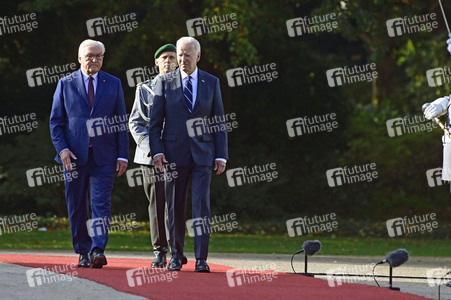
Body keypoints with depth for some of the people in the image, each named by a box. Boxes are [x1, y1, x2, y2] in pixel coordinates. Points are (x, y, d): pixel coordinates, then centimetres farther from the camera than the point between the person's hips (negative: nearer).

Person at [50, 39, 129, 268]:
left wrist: (122, 155, 1)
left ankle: (98, 250, -17)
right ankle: (83, 252, 14)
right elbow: (56, 121, 6)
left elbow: (121, 122, 8)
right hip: (74, 155, 1)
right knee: (77, 207, 5)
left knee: (101, 204, -10)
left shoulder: (113, 84, 9)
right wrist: (62, 149, -8)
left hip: (103, 156, 0)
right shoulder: (66, 84, 7)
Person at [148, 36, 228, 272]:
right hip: (174, 152, 0)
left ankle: (201, 259, -7)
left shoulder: (211, 82, 7)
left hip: (202, 152, 0)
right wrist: (156, 151, -8)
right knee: (175, 207, 4)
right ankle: (176, 255, 15)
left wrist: (221, 155, 1)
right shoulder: (165, 82, 4)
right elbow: (155, 121, 4)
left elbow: (219, 121, 8)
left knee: (202, 204, -8)